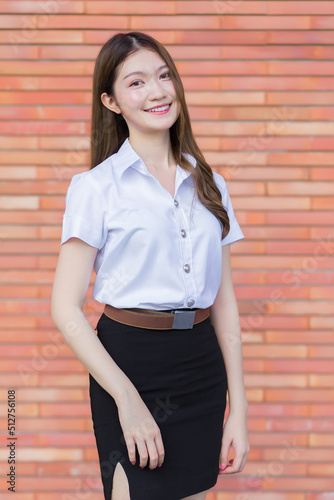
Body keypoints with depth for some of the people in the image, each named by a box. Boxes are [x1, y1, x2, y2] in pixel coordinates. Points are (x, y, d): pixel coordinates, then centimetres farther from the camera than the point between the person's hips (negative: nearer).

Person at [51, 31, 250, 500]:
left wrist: (238, 408, 5)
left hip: (203, 368, 5)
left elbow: (224, 301, 10)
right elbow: (66, 308, -9)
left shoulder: (209, 184, 9)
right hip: (130, 362, -4)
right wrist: (127, 397, -16)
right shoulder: (97, 186, -5)